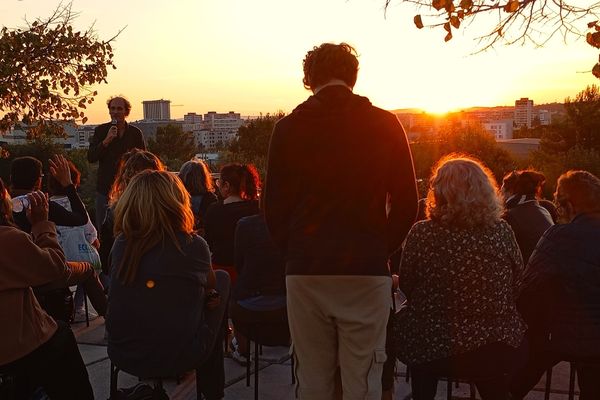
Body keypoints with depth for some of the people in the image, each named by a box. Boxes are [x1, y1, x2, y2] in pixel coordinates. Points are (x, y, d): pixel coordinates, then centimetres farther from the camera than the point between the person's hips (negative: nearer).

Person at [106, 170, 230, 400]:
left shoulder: (121, 244, -5)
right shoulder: (193, 245, -14)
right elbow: (210, 286, 8)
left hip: (122, 355, 4)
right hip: (177, 358, -4)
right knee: (222, 279, 16)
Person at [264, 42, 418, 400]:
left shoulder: (288, 128, 1)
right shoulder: (384, 125, 1)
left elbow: (274, 207, 2)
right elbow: (406, 203, 2)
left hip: (305, 272, 1)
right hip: (367, 271, 0)